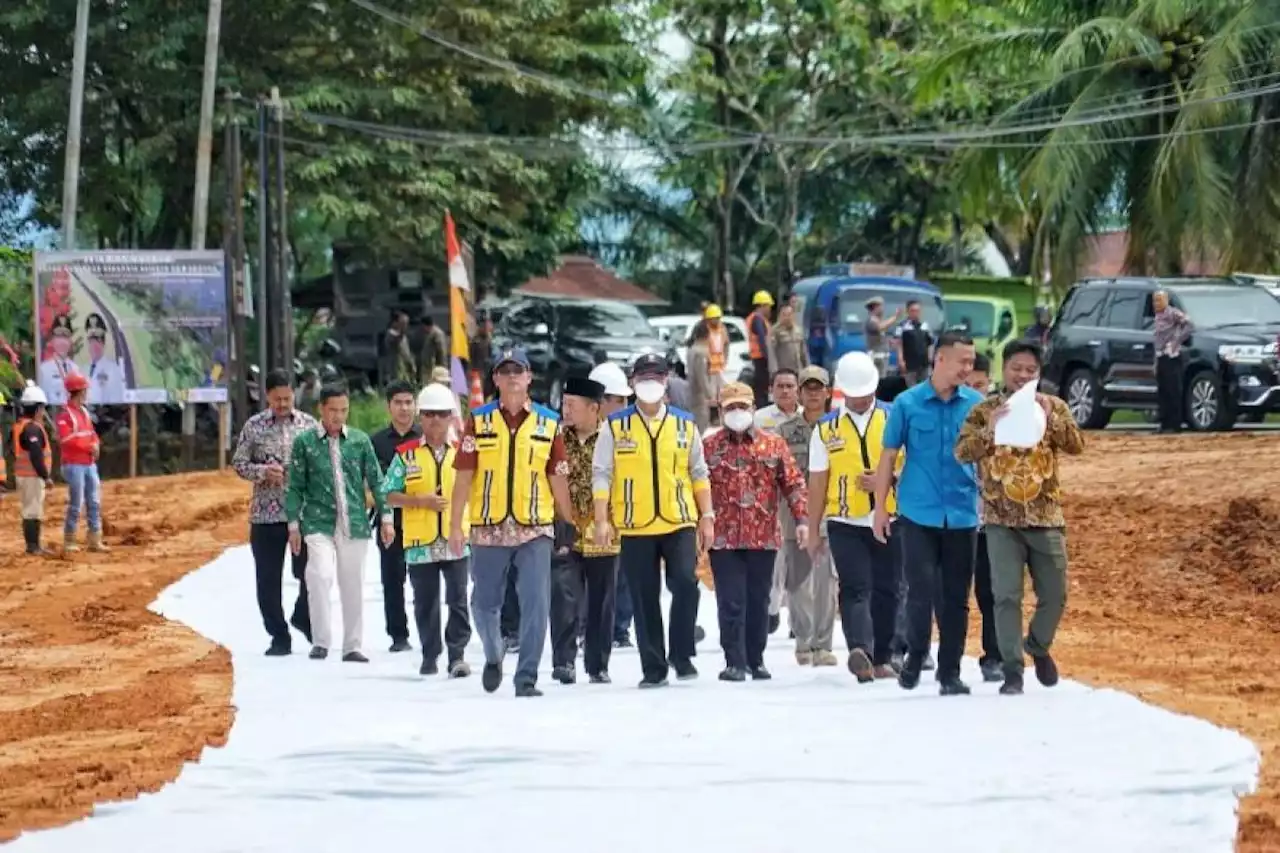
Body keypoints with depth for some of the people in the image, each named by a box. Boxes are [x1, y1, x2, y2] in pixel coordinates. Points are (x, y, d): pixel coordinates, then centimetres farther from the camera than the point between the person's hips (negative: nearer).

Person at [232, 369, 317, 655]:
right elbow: (238, 463, 5)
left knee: (310, 572, 0)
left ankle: (303, 619, 28)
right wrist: (262, 472, -13)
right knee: (268, 579, 3)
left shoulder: (309, 424, 3)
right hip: (266, 514, 0)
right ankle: (279, 637, 13)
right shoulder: (253, 427, 2)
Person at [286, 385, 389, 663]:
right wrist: (293, 524, 0)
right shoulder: (305, 441, 2)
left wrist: (386, 517, 3)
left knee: (353, 585, 7)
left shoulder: (360, 440, 7)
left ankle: (352, 646, 17)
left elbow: (375, 480, 9)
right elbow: (295, 486, 4)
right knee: (320, 576, -21)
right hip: (319, 523, -2)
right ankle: (321, 641, -10)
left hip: (354, 524, 2)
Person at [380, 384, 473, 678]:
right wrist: (421, 501, -11)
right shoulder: (406, 454, 3)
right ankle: (430, 656, 19)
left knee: (458, 600, -7)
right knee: (425, 603, 8)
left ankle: (457, 654, -3)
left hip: (457, 540, 0)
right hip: (420, 542, 0)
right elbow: (388, 495, 2)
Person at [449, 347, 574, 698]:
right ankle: (493, 656, 36)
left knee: (536, 604, -9)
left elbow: (558, 478, 9)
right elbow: (464, 475, 3)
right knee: (484, 604, 8)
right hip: (488, 529, 0)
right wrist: (455, 525, -2)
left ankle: (526, 677, -2)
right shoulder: (480, 421, 4)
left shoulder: (549, 423, 5)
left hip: (535, 528, 0)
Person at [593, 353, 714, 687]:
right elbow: (601, 474, 1)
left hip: (679, 523, 0)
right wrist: (602, 519, -8)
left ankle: (682, 654, -1)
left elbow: (699, 474, 13)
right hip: (635, 528, 0)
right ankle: (654, 667, 12)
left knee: (685, 582, -17)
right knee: (645, 600, 3)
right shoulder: (615, 426, 4)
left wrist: (707, 517, 7)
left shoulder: (685, 424, 9)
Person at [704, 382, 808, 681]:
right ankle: (735, 662, -2)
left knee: (759, 601, 9)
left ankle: (756, 660, 20)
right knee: (731, 602, -5)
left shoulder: (774, 445, 6)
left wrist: (801, 519, -3)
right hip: (724, 538, -1)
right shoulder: (710, 446, 4)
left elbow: (793, 483, 5)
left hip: (764, 536, 1)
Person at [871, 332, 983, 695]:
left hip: (962, 514, 2)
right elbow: (889, 457, 3)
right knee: (922, 591, -8)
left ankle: (950, 671, 15)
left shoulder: (976, 403, 3)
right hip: (918, 514, -2)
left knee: (956, 597, 5)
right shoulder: (908, 404, -1)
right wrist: (880, 507, 1)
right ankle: (915, 656, 14)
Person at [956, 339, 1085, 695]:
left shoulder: (1054, 407, 5)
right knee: (1007, 596, -6)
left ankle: (1038, 645, 35)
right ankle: (1012, 672, -1)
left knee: (1055, 595, 8)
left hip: (1045, 518, 2)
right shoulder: (985, 410, 1)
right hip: (1002, 519, -2)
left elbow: (1077, 445, -7)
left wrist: (1050, 417, -21)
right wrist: (991, 428, -23)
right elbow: (962, 452, -8)